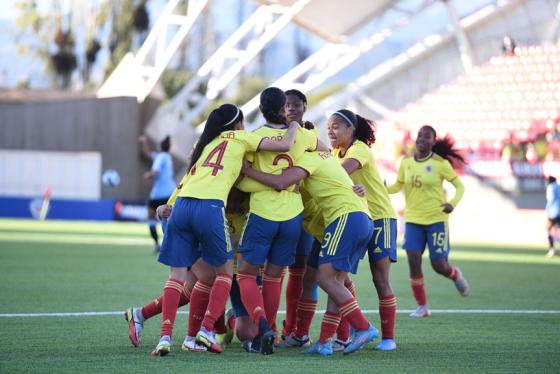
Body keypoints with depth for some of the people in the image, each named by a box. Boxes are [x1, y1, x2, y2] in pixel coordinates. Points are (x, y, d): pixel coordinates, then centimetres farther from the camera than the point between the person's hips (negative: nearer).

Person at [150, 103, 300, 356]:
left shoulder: (205, 142, 31)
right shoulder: (239, 138, 14)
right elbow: (284, 145, 10)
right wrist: (294, 126, 25)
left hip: (182, 205, 5)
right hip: (210, 207, -5)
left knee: (177, 274, 7)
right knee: (225, 271, 13)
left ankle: (165, 337, -9)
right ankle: (206, 331, 0)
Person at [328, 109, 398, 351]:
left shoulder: (360, 150, -16)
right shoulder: (336, 153, 7)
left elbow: (341, 172, -35)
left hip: (379, 218, -7)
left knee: (380, 280, -5)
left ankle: (388, 337, 2)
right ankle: (343, 336, 3)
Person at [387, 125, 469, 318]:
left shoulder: (440, 163, -9)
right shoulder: (406, 162, 1)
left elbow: (460, 186, -4)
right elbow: (398, 185, 14)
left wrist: (452, 203, -22)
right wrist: (384, 189, -8)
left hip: (436, 219, -3)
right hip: (413, 220, 3)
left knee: (439, 266, 0)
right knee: (413, 261, -8)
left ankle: (455, 275, 38)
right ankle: (422, 306, 5)